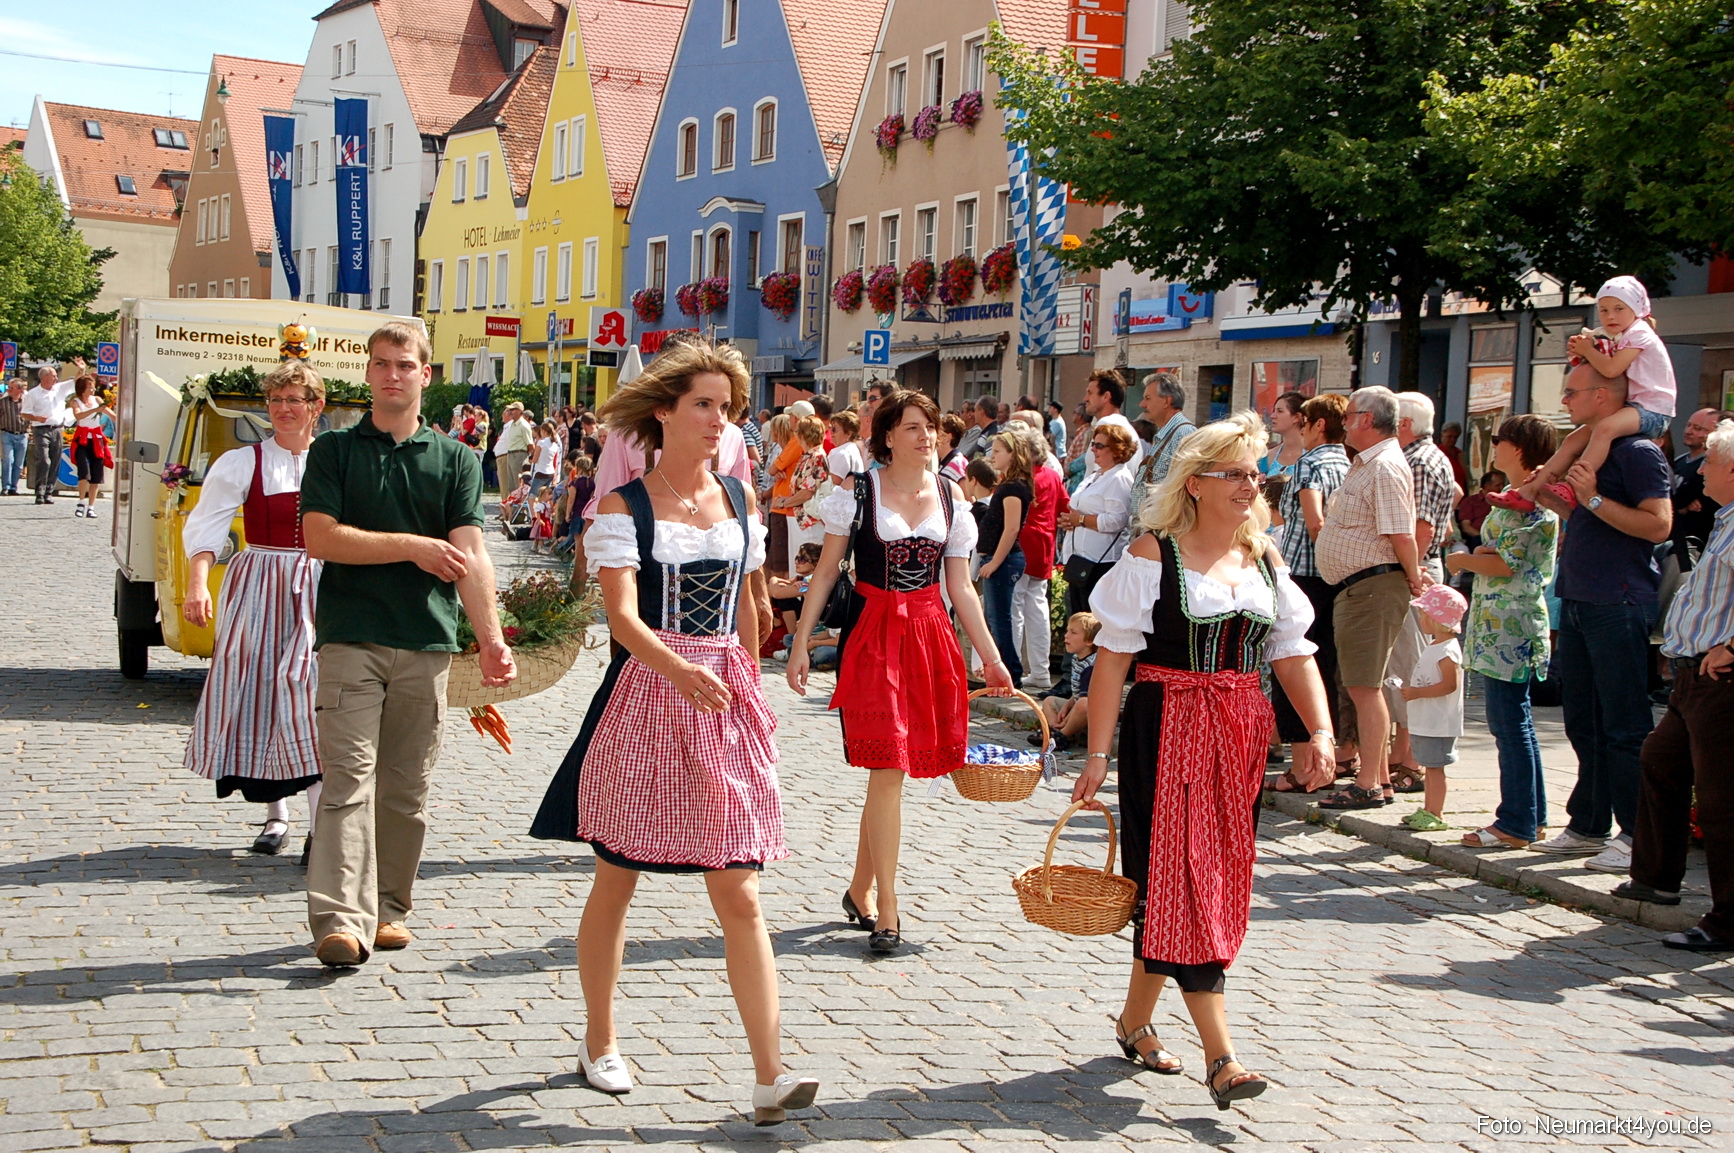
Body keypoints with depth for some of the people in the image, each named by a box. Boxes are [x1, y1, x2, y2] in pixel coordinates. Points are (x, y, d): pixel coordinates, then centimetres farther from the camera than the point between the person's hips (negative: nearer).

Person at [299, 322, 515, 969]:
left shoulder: (455, 460, 10)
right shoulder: (334, 451, 8)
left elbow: (471, 556, -1)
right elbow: (320, 538, -5)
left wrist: (491, 639, -13)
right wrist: (413, 546, -7)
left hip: (427, 642, 2)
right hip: (351, 639, -2)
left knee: (406, 788, 8)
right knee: (349, 777, -10)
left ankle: (387, 908, 20)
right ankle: (340, 919, -14)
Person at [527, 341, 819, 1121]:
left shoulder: (741, 497, 9)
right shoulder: (622, 503, -5)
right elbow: (621, 613, -18)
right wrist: (679, 670, -34)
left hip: (726, 703, 3)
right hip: (642, 699, -3)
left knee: (738, 894, -2)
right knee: (616, 881, 11)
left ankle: (770, 1075, -4)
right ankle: (599, 1041, 30)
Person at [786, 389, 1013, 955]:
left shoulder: (951, 497, 9)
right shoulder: (858, 491, -2)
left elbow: (960, 586, 12)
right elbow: (826, 572, 1)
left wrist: (990, 656, 10)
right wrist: (800, 643, -5)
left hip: (930, 635, 4)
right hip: (871, 634, -4)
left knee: (891, 770, 8)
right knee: (888, 769, -10)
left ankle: (860, 890, 23)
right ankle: (886, 911, -4)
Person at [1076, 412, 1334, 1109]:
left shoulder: (1264, 558, 10)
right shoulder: (1153, 555, -7)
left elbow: (1293, 654, 10)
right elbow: (1113, 658, -8)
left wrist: (1320, 730, -5)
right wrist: (1098, 754, -12)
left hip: (1241, 736, 6)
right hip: (1167, 730, -6)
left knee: (1216, 879, 10)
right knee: (1181, 876, -9)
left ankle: (1135, 1022, 26)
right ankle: (1219, 1057, -10)